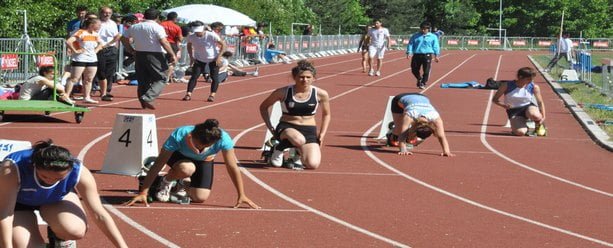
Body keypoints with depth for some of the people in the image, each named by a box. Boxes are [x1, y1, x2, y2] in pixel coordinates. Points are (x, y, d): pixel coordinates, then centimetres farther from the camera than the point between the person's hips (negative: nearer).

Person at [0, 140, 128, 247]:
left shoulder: (80, 173, -34)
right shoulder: (12, 169, -42)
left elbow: (100, 215, -27)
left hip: (58, 198, 1)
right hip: (18, 202, -1)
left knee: (76, 231, -29)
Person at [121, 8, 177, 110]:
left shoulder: (134, 27, 8)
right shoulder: (157, 27, -10)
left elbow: (124, 39, 13)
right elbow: (164, 42, -17)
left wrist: (132, 51, 19)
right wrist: (172, 55, -11)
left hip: (139, 55, 6)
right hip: (155, 56, -6)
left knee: (142, 80, 14)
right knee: (161, 79, 1)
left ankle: (143, 102, 14)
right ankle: (147, 98, -17)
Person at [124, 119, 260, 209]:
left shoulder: (223, 139, -39)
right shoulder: (178, 136, -42)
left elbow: (232, 167, -27)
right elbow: (158, 165, -38)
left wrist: (242, 195, -25)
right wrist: (143, 193, -39)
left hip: (204, 161, 2)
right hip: (178, 156, -2)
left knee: (200, 198, -15)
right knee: (187, 169, -38)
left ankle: (185, 183, 21)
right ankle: (166, 182, -3)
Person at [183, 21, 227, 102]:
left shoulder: (211, 35, -25)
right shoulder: (191, 37, -14)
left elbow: (223, 44, -17)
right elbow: (189, 46, 10)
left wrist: (219, 57, -21)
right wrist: (191, 57, 1)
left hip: (213, 59, -2)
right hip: (199, 59, 2)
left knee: (214, 77, -5)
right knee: (194, 76, -7)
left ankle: (212, 95, 2)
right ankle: (188, 94, -9)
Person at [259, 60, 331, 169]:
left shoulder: (320, 94, -3)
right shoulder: (284, 92, -7)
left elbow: (326, 114, 17)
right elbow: (264, 107, 9)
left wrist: (322, 134, 5)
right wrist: (270, 127, -1)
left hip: (309, 131, 3)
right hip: (286, 127, -3)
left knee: (313, 165, -22)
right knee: (299, 140, -41)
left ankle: (298, 153, 18)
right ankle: (278, 149, -3)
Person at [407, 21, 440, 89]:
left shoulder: (433, 37, 7)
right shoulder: (415, 36, 9)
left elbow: (435, 46, 9)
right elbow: (410, 44, 8)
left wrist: (436, 55, 4)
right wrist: (409, 53, -5)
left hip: (427, 55, -2)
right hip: (417, 55, 2)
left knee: (426, 71, -8)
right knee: (414, 70, 5)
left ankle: (423, 83, 3)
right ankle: (419, 79, 32)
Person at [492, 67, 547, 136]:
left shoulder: (534, 87, -9)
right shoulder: (507, 86, -14)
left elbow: (540, 102, 2)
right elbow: (494, 99, -7)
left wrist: (543, 117, -8)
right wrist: (503, 105, -27)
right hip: (514, 111, 0)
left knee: (534, 115, -40)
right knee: (520, 132, -28)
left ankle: (539, 125, 0)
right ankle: (524, 127, 13)